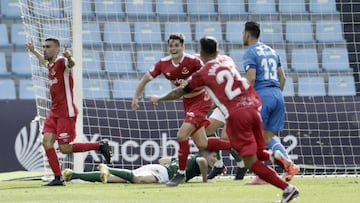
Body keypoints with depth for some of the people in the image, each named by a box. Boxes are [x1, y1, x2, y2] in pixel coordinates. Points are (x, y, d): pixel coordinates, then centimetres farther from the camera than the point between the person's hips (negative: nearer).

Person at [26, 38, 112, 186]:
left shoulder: (61, 62, -14)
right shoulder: (50, 65, 13)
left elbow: (71, 64, -40)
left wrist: (69, 58, -62)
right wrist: (33, 51, 49)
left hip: (66, 113, -9)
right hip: (54, 112, 9)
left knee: (64, 148, -9)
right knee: (47, 142, -4)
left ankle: (100, 146, 6)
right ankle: (58, 178, 1)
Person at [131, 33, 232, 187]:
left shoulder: (192, 61, -22)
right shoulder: (163, 64, -6)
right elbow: (145, 79, 5)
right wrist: (136, 98, -1)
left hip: (200, 100, -6)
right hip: (187, 102, 6)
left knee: (182, 135, -19)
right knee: (202, 145, 5)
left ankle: (181, 173, -3)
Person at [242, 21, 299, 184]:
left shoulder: (250, 53, -2)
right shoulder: (271, 51, 21)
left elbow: (251, 78, -14)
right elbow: (282, 78, 20)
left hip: (262, 94, -7)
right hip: (277, 95, 7)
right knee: (269, 137, 8)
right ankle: (289, 164, -13)